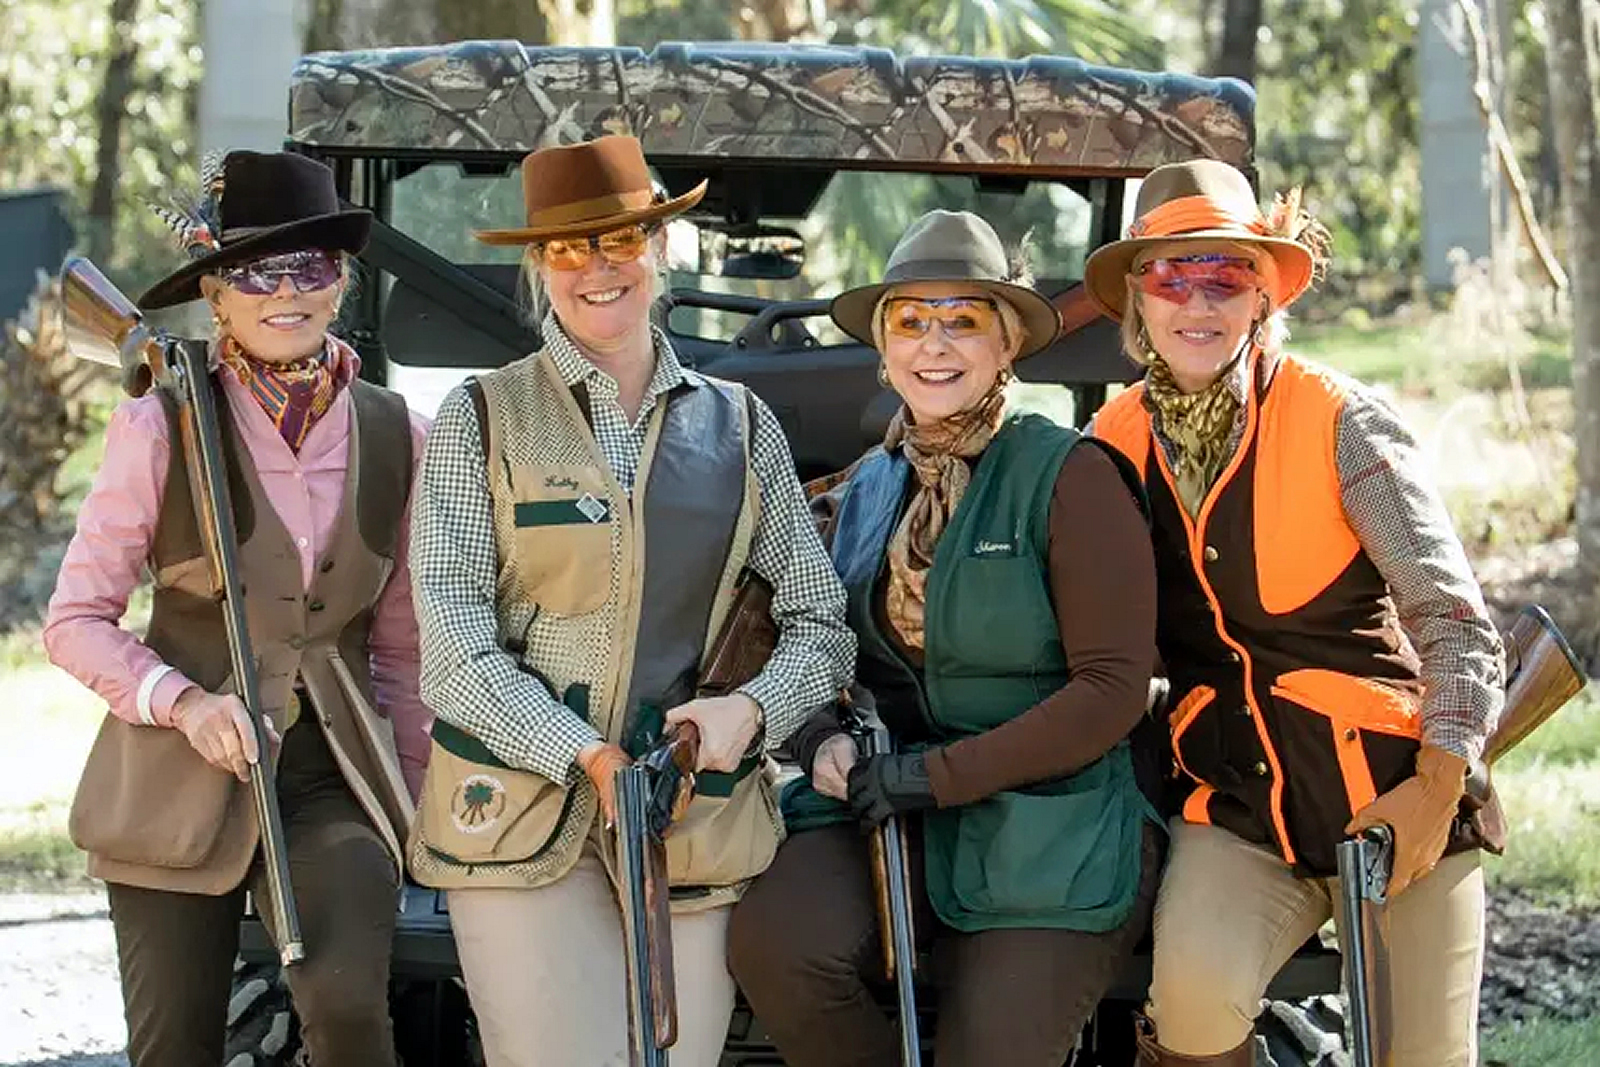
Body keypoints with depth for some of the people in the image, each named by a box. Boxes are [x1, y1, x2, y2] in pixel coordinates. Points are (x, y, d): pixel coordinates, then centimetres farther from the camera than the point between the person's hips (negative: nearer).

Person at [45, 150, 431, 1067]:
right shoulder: (160, 430, -6)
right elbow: (77, 622, -3)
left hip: (338, 776, 1)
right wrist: (184, 701, -18)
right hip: (180, 784, -1)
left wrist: (410, 799, 9)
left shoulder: (398, 438, 3)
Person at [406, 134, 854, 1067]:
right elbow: (453, 634, -4)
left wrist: (751, 710, -9)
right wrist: (588, 757, -14)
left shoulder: (739, 427, 12)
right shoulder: (481, 420, 5)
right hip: (524, 812, -2)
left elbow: (821, 623, 11)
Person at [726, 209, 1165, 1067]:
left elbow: (1112, 688, -13)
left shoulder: (1069, 475, -8)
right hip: (894, 814, 4)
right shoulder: (867, 490, 11)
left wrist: (938, 773, -17)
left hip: (1051, 838, -4)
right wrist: (823, 742, -4)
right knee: (772, 942, -25)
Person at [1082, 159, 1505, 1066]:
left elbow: (1454, 619, -7)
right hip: (1237, 807, 1)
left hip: (1393, 794, -1)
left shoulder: (1340, 420, -6)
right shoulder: (1114, 445, 3)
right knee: (1196, 991, -28)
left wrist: (1437, 787, -14)